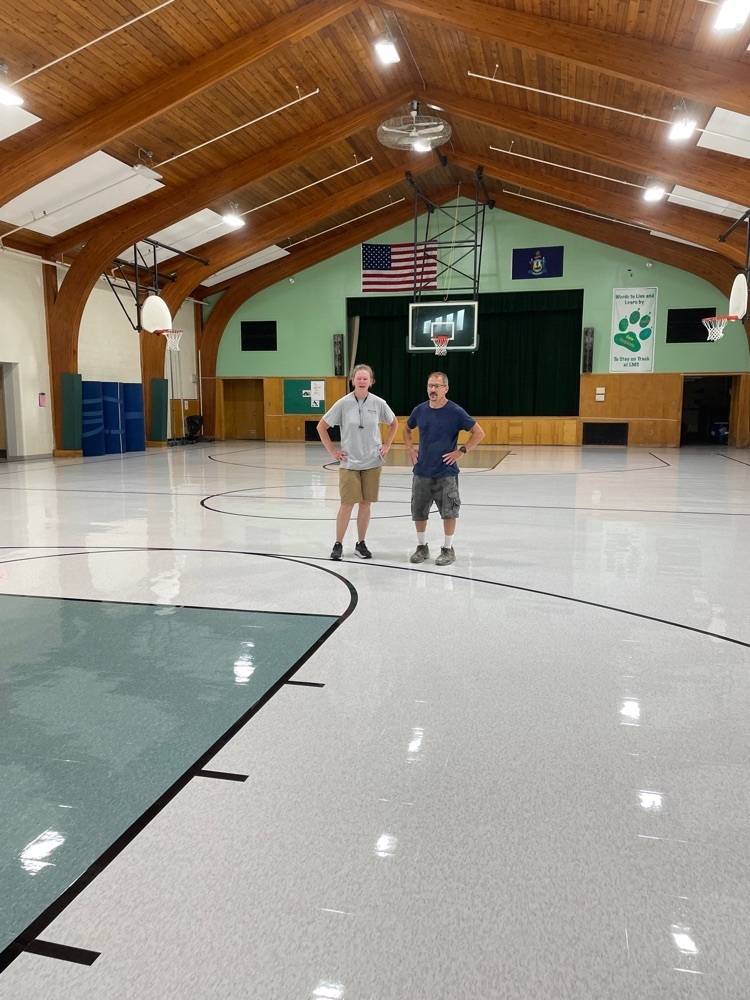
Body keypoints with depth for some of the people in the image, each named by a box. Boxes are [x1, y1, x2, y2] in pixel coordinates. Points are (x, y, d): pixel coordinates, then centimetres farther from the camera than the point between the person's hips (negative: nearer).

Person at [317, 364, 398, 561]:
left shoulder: (378, 403, -3)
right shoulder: (343, 403, -8)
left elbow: (394, 423, 15)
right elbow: (321, 427, 1)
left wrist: (387, 445, 8)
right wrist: (332, 451, -2)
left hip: (372, 462, 2)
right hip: (349, 462, -2)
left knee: (365, 503, 7)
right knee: (347, 504, -2)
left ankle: (361, 544, 20)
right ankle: (338, 544, 13)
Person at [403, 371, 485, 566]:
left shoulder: (455, 412, -8)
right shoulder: (419, 410, 3)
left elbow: (479, 433, -5)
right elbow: (407, 429, 23)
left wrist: (462, 451, -11)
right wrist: (410, 449, 10)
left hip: (446, 472, -4)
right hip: (422, 471, 4)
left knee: (448, 512, 0)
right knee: (418, 512, 8)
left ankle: (447, 549, 15)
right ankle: (422, 547, 25)